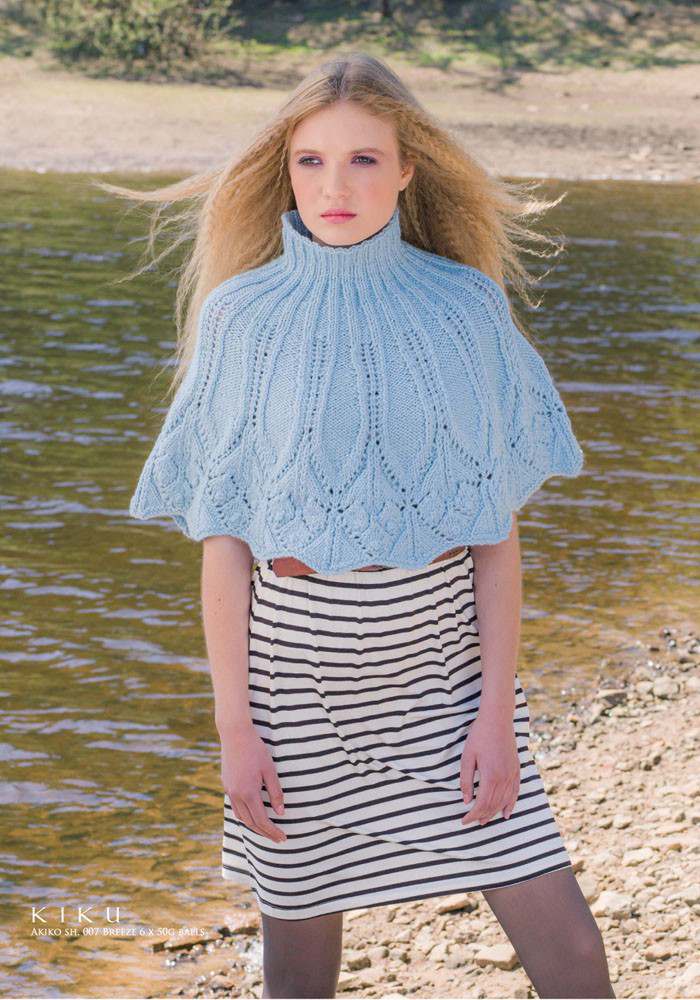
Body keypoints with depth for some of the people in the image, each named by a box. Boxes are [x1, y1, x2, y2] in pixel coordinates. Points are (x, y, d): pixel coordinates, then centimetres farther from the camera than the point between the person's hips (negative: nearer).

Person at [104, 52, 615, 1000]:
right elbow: (224, 539, -1)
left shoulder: (464, 309, -1)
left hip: (447, 652, 1)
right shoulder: (242, 318, -2)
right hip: (301, 662, 0)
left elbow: (497, 529, 0)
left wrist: (498, 711, -6)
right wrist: (233, 726, -4)